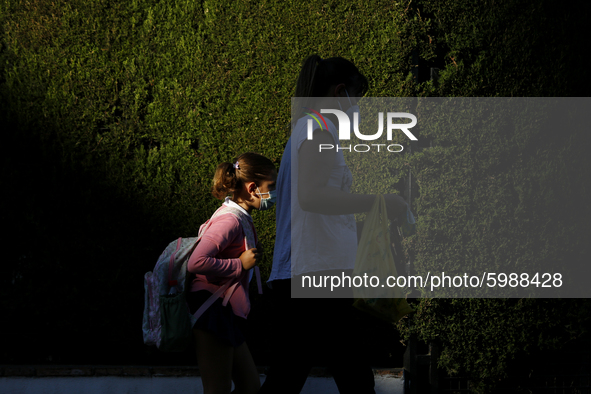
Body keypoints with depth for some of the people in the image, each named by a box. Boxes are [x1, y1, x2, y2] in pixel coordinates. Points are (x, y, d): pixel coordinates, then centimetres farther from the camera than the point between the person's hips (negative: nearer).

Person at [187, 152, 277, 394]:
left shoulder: (241, 219, 15)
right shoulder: (230, 220, -16)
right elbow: (196, 263, -27)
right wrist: (240, 264, -19)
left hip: (225, 314, 10)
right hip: (211, 309, -10)